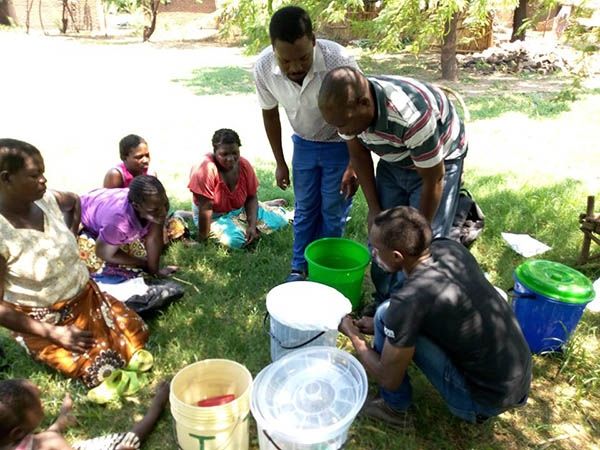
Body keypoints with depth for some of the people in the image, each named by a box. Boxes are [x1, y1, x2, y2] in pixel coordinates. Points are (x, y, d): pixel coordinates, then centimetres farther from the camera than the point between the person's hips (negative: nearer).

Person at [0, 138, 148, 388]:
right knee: (104, 370, -15)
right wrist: (54, 333, -22)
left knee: (136, 335, -2)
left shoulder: (47, 201, -9)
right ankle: (50, 347, 9)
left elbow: (74, 201, 19)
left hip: (86, 297, 6)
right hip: (43, 321, -5)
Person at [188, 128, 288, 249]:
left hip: (240, 210, 4)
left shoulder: (244, 165, -14)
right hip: (215, 216, -4)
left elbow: (251, 197, -4)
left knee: (279, 220, -7)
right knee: (235, 240, -33)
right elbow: (205, 209, -27)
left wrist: (252, 225, -18)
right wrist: (202, 241, -22)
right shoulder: (206, 170, -29)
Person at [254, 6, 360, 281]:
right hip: (304, 144, 3)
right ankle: (300, 267, 28)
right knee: (304, 208, 11)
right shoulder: (263, 67, -23)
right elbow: (270, 115, -4)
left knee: (333, 211, 4)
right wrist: (280, 163, 2)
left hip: (341, 143, -3)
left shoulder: (338, 60, -34)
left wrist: (354, 166, -20)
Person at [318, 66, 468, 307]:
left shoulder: (411, 115, -41)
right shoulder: (348, 107, -23)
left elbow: (433, 180, -26)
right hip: (394, 162, 5)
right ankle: (383, 303, 23)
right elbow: (359, 155, -4)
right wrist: (374, 209, -2)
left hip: (439, 162, -5)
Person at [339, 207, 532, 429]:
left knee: (386, 314, -10)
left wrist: (353, 334, 1)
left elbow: (389, 379, -13)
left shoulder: (408, 301, -27)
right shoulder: (451, 248, -6)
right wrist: (386, 325, 14)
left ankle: (395, 408, 8)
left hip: (485, 400, -7)